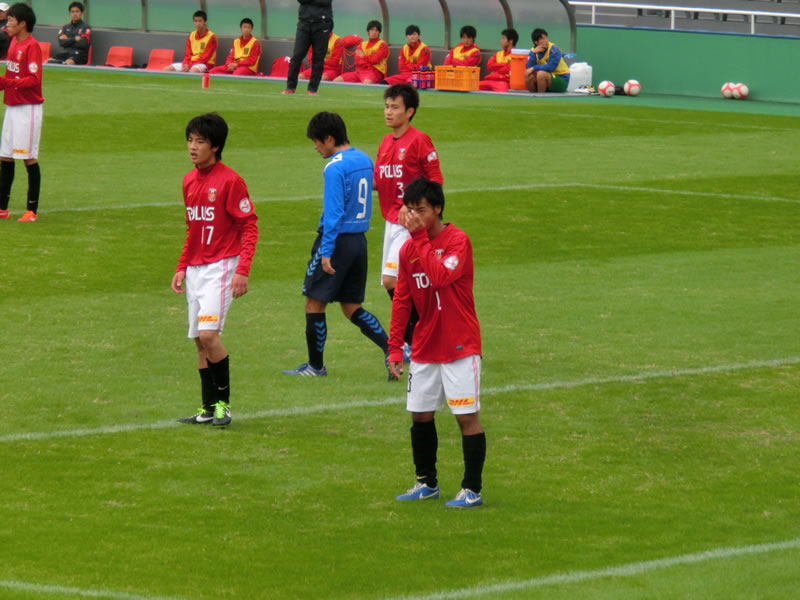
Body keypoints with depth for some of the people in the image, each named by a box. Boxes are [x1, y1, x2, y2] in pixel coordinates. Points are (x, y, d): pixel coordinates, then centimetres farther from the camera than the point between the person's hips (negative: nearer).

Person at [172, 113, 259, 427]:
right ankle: (209, 408, 13)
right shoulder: (189, 181, 11)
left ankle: (224, 402, -5)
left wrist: (243, 270, -19)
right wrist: (182, 267, 17)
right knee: (199, 340, 7)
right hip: (195, 269, 8)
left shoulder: (229, 180, -12)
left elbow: (250, 226, -11)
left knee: (209, 334, -18)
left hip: (221, 267, -8)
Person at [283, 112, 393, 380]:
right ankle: (391, 348, -4)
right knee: (352, 307, 13)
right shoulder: (365, 161, 10)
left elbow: (334, 212, -20)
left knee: (314, 302, 5)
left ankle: (316, 365, 11)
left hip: (337, 240, -8)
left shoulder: (335, 168, -16)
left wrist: (326, 252, -19)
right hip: (360, 241, 8)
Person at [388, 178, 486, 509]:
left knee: (467, 417, -3)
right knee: (420, 416, 10)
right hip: (425, 349, 6)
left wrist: (421, 237, -23)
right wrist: (394, 347, 6)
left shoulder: (457, 241, -12)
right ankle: (426, 483, 25)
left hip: (459, 347, -6)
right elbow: (401, 300, 10)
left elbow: (439, 276, -29)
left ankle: (472, 490, 2)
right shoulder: (408, 249, 6)